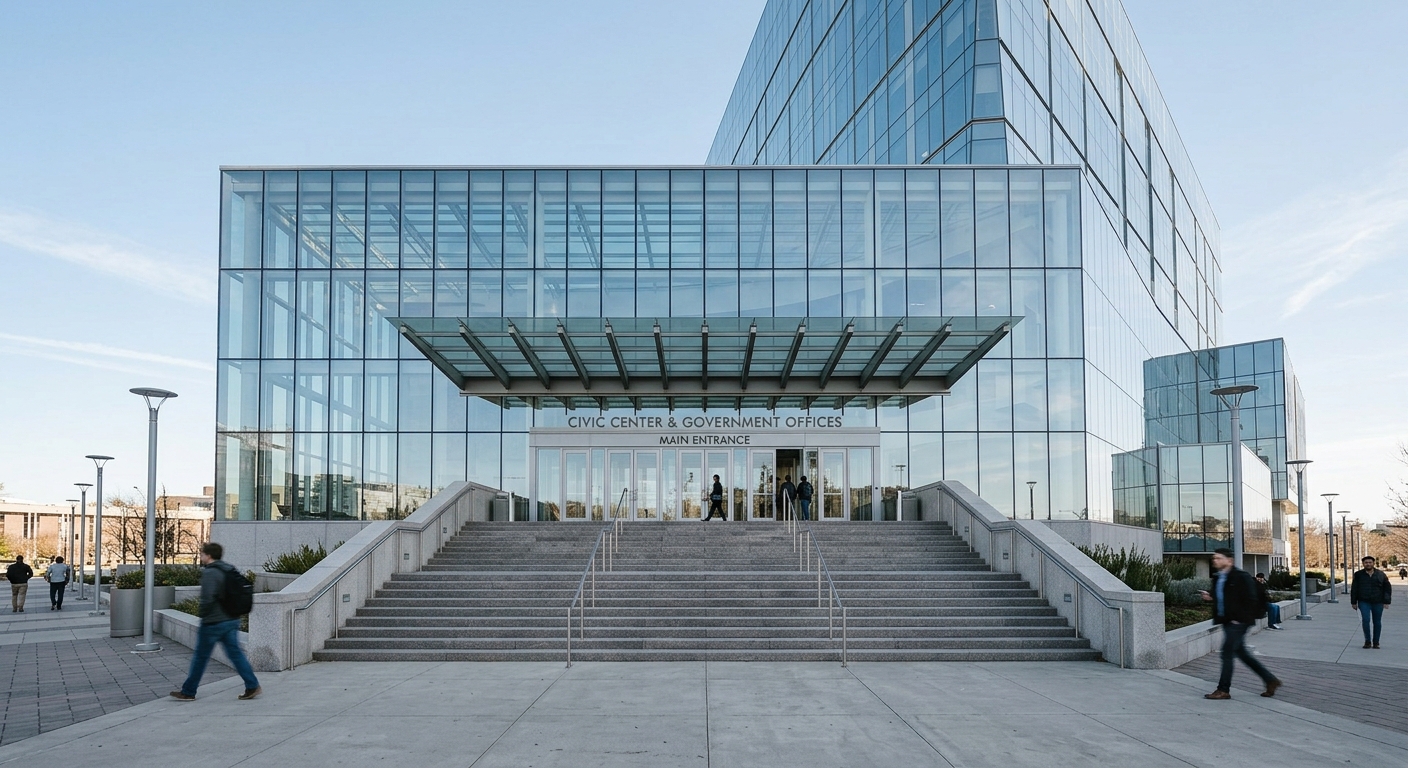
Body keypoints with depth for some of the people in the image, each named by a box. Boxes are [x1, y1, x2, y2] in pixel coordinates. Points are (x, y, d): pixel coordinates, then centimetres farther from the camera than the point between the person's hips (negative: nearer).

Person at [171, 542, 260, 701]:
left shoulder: (210, 573, -15)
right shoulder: (230, 570, 11)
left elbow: (207, 598, -24)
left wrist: (203, 614, -9)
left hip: (213, 622, -8)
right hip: (232, 620, 8)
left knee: (200, 657, 5)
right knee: (235, 653, 7)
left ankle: (188, 692, 16)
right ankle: (252, 686, -1)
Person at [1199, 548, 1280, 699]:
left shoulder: (1241, 577, -13)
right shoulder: (1217, 578, 12)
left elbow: (1250, 600, -15)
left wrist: (1240, 618, -17)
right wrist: (1210, 598, 3)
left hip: (1238, 622, -9)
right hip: (1227, 622, 9)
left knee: (1227, 653, -8)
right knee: (1241, 653, 14)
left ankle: (1223, 690, -2)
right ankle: (1270, 680, 26)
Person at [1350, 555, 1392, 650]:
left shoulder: (1381, 575, 2)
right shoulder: (1358, 575, 2)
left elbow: (1387, 588, 5)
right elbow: (1354, 589, 6)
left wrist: (1386, 601, -2)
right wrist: (1353, 602, 3)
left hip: (1378, 603, 1)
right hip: (1364, 602, -1)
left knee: (1377, 622, 6)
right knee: (1365, 620, -14)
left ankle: (1376, 642, 17)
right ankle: (1367, 641, -5)